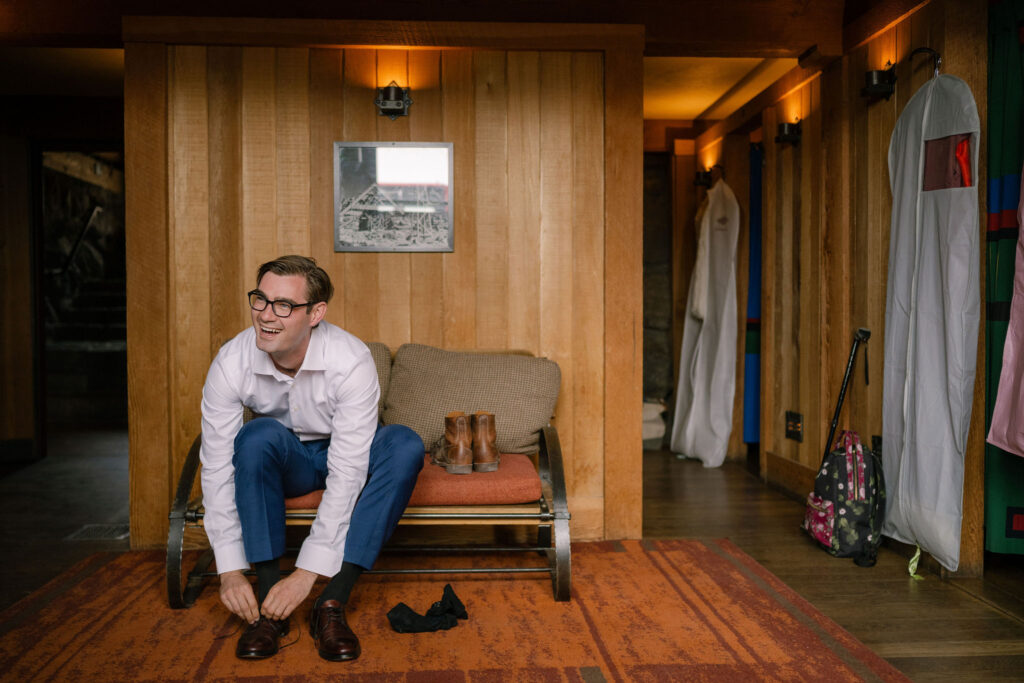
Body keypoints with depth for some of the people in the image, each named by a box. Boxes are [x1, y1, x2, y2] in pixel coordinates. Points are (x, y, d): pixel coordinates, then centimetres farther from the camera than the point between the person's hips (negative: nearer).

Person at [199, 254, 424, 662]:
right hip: (284, 463, 1)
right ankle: (269, 598, -25)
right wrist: (230, 571, -25)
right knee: (260, 434, -33)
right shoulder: (230, 364, -23)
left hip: (343, 458, 0)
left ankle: (333, 603, -28)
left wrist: (307, 573, -33)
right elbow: (216, 470, -20)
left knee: (405, 445, -31)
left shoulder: (351, 361, -30)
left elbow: (347, 476, -31)